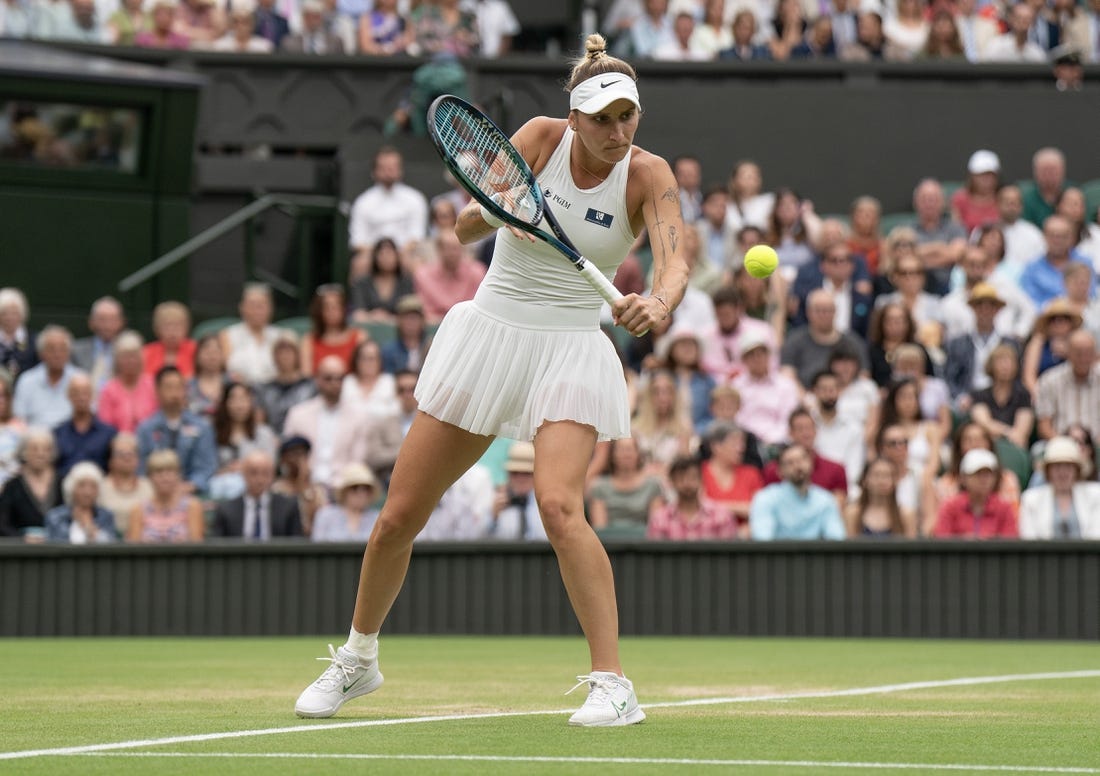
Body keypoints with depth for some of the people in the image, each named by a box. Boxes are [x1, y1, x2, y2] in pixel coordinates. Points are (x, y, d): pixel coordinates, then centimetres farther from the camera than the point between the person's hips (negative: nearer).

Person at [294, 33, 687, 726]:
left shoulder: (648, 175, -9)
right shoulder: (541, 137, -6)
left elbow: (675, 262, -25)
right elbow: (465, 229, -13)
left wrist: (657, 305, -47)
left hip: (571, 352, -2)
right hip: (488, 333, 2)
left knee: (559, 506, -28)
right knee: (399, 517, 6)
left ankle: (614, 687, -23)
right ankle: (357, 660, 30)